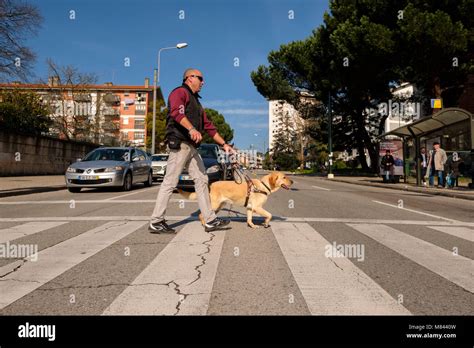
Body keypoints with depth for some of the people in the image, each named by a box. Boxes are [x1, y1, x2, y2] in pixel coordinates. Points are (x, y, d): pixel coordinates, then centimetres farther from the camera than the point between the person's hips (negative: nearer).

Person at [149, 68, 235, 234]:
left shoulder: (196, 101, 28)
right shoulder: (180, 92, 0)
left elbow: (208, 126, 27)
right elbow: (177, 112, -23)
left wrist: (224, 144, 22)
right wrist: (192, 129, -37)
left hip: (192, 147, 10)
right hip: (180, 143, -9)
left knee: (201, 180, 5)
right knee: (170, 182, -7)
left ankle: (210, 220, 8)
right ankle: (156, 222, 1)